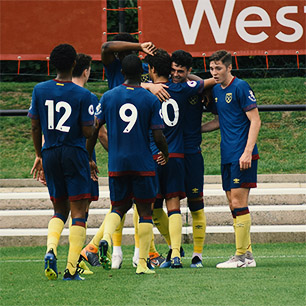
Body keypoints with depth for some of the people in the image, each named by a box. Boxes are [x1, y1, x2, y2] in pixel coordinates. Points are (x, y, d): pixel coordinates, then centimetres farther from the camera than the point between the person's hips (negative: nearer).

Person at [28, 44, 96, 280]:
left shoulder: (40, 90, 2)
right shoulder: (83, 95, -9)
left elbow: (35, 127, 6)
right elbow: (88, 132, -9)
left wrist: (39, 155, 18)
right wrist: (95, 124, 13)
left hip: (50, 154, 4)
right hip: (75, 154, -4)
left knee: (60, 210, 17)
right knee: (78, 211, 1)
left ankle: (51, 249, -9)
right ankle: (71, 269, -5)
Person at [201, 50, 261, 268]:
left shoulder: (240, 87, -9)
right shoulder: (216, 90, 14)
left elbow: (255, 121, -11)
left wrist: (247, 152, -18)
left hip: (242, 155, -8)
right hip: (227, 156, 8)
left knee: (238, 203, -9)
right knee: (234, 205, 8)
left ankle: (242, 256, -6)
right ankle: (247, 255, 13)